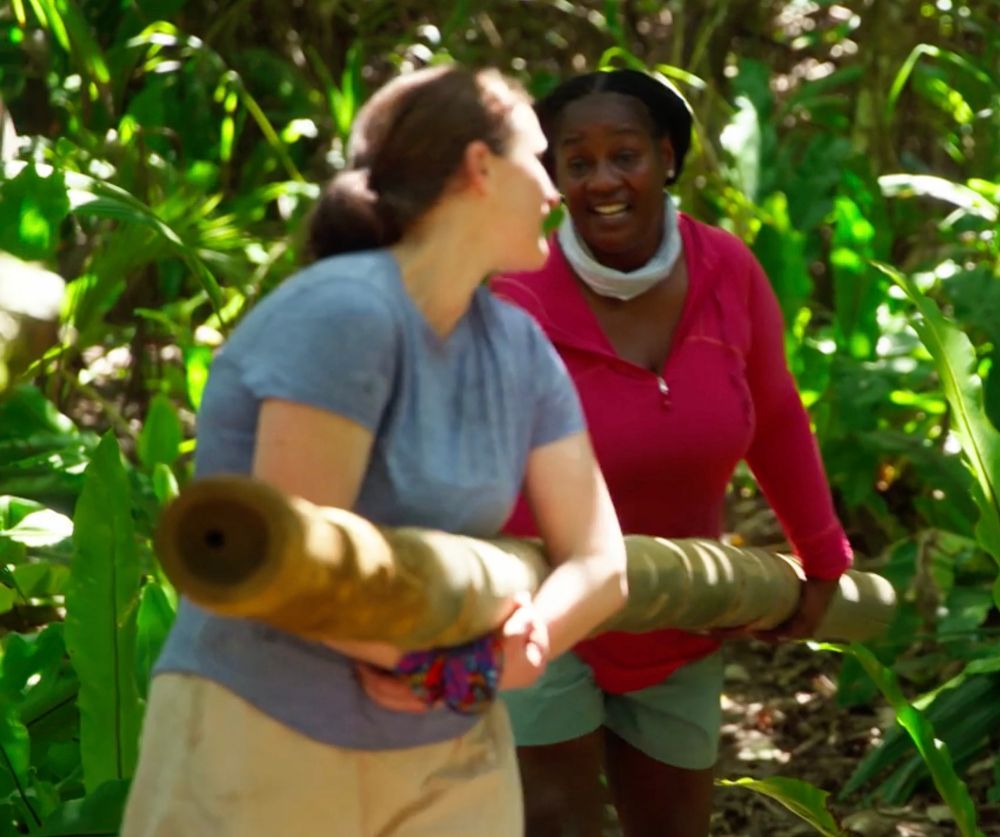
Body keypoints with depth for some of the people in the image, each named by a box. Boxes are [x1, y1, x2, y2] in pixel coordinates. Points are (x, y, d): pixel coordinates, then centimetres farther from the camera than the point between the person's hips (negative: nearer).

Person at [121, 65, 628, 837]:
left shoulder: (519, 349, 2)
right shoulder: (344, 311, -20)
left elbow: (601, 562, 1)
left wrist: (519, 644, -19)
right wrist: (469, 653, -14)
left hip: (452, 752, 6)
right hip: (264, 743, -6)